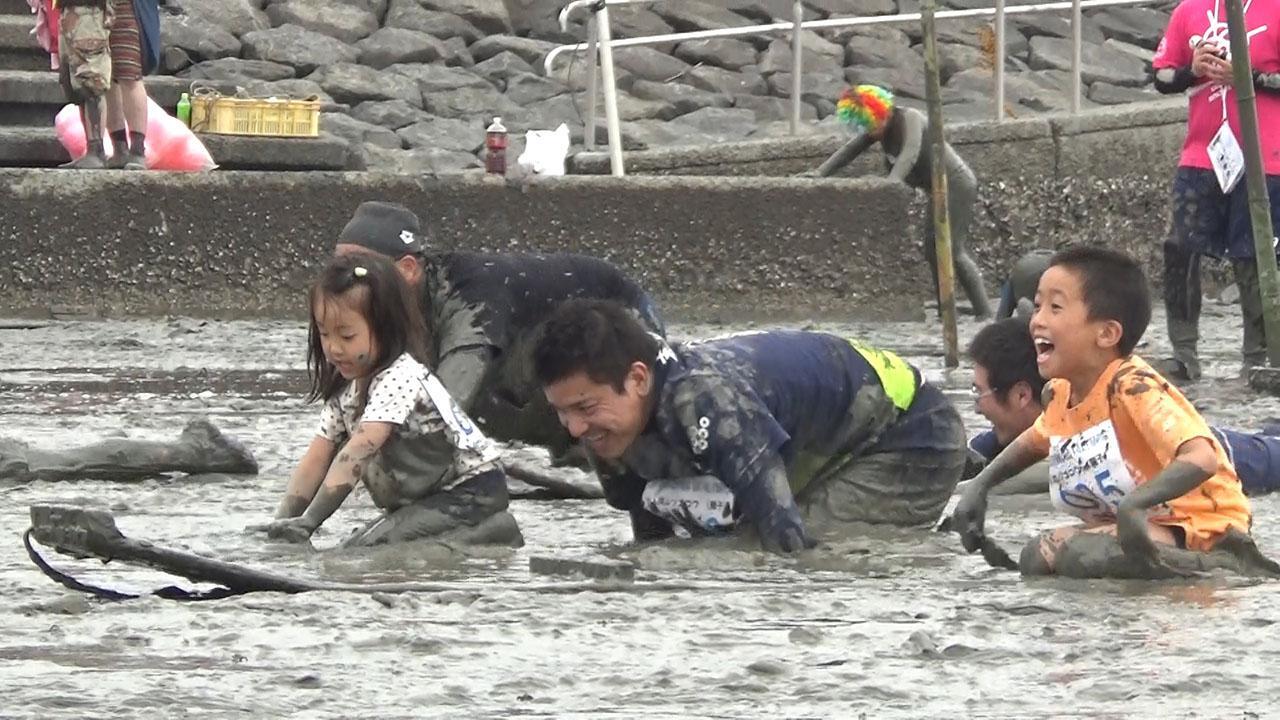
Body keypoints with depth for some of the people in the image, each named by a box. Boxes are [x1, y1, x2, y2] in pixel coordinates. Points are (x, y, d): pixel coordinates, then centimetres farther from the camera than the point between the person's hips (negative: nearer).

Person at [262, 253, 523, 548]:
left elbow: (356, 454, -33)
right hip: (427, 500, 10)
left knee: (372, 548, -25)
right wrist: (283, 522, -10)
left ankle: (488, 534, -15)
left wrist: (309, 521, -39)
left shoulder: (400, 380, -24)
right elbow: (316, 460, 2)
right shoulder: (345, 389, 4)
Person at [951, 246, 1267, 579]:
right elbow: (1035, 441, 27)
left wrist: (1133, 504, -51)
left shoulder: (1132, 388, -24)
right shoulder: (1059, 395, 3)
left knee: (1081, 555, -30)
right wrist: (979, 486, 11)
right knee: (1037, 557, -6)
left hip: (1199, 527, -9)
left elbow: (1201, 458, -37)